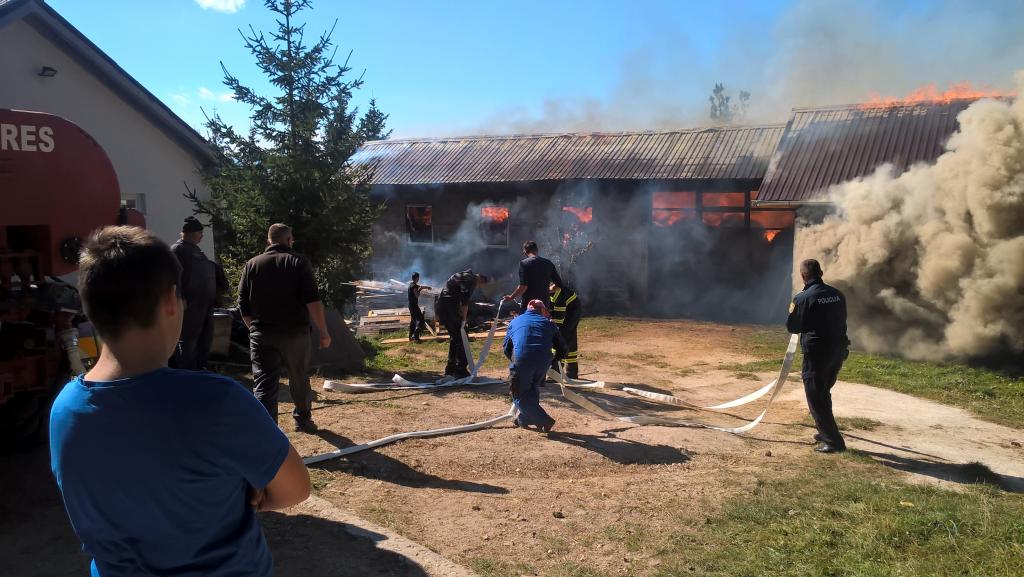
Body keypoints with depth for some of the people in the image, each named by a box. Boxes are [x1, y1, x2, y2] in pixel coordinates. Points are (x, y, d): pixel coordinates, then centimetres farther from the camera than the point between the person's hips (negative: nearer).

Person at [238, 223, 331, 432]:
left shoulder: (252, 265, 7)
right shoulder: (298, 262, -3)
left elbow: (243, 306, 8)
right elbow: (313, 301, -12)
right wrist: (323, 332, -8)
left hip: (261, 335, 1)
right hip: (295, 333, -1)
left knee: (264, 385, -1)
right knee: (299, 379, 18)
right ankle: (303, 419, 36)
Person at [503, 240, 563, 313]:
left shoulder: (524, 263, -9)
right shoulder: (549, 263, 7)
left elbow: (523, 286, -17)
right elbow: (559, 284, 10)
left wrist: (511, 297, -2)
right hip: (545, 305, 5)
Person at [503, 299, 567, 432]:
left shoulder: (515, 322, 25)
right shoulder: (549, 324, 23)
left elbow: (507, 349, 25)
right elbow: (562, 351, 20)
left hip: (522, 360, -2)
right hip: (544, 361, 2)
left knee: (520, 396, 11)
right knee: (533, 389, 28)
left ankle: (545, 421, -1)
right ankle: (525, 419, 34)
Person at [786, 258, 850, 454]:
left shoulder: (803, 298, -14)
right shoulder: (837, 294, 4)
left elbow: (792, 327, -7)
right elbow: (842, 320, 14)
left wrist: (793, 310, 10)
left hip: (816, 352, -7)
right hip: (838, 349, 7)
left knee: (816, 398, 1)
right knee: (823, 393, 23)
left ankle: (834, 441, -1)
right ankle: (826, 432, 33)